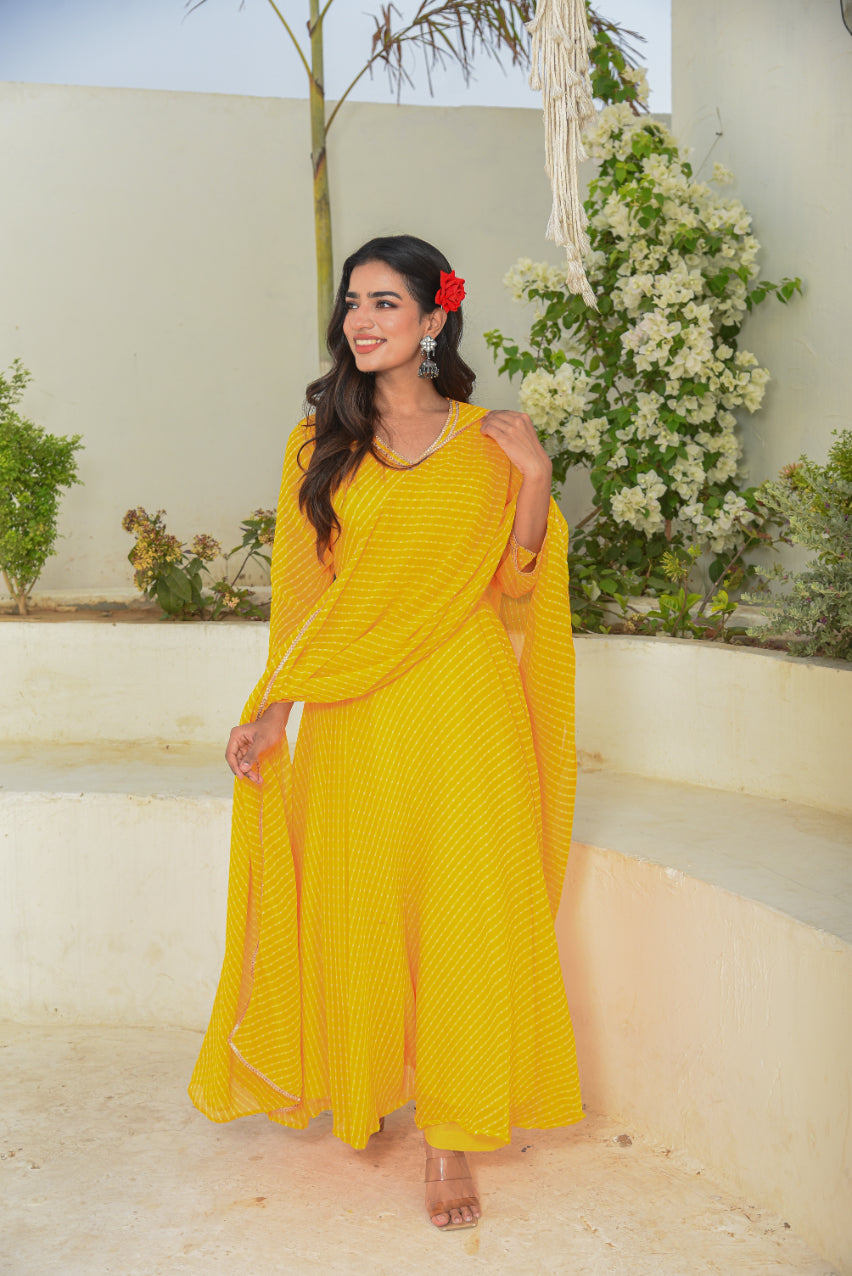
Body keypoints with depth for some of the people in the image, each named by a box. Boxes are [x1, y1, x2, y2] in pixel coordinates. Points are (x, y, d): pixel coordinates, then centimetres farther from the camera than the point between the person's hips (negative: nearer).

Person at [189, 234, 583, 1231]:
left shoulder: (483, 441, 5)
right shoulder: (319, 443, 7)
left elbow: (509, 580, 4)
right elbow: (304, 590, 5)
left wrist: (533, 482, -7)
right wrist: (271, 711, -1)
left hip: (464, 705, -1)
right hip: (354, 714, 1)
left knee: (465, 910, 0)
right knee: (356, 905, 8)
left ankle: (450, 1138, 12)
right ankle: (359, 1084, 33)